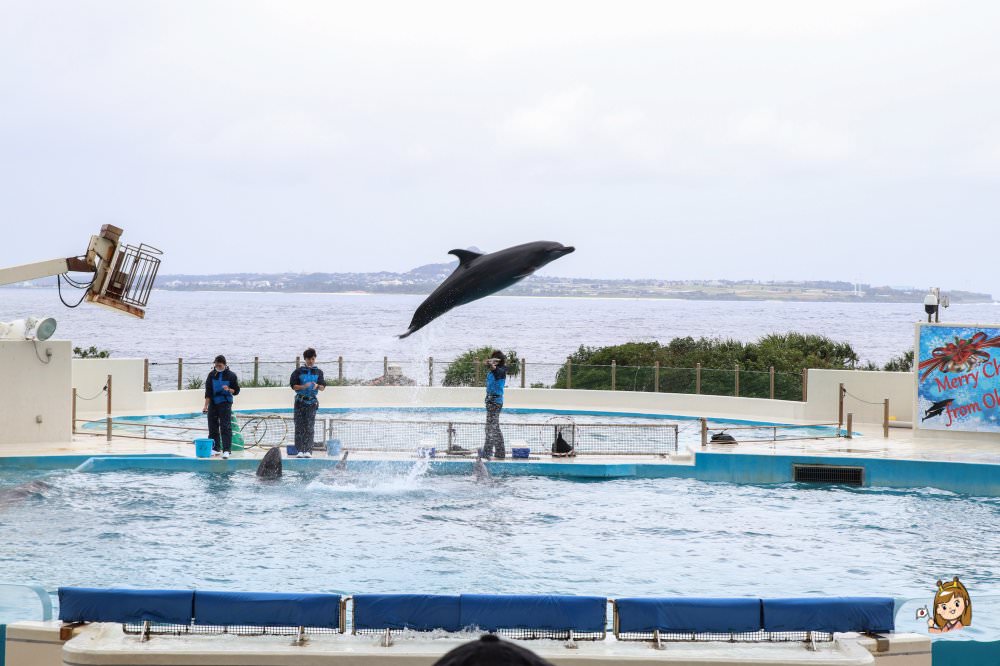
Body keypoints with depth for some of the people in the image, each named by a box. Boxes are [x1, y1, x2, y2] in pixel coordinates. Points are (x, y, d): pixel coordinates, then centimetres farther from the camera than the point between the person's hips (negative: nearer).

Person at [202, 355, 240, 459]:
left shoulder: (231, 375, -1)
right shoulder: (212, 374, 4)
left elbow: (236, 391, 3)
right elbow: (208, 391, 2)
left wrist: (229, 390, -18)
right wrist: (206, 406, -4)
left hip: (225, 403, -3)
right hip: (213, 403, 3)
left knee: (226, 427, -10)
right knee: (213, 427, 6)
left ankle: (226, 450, -11)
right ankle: (215, 448, 16)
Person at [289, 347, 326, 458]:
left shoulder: (318, 372, 9)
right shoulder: (298, 371, 4)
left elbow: (323, 387, 8)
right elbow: (293, 385, 0)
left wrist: (317, 386, -14)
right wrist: (304, 386, -17)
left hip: (312, 402, 1)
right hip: (300, 401, -1)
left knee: (310, 427, -3)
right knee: (299, 426, -4)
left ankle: (308, 451, -4)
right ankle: (299, 450, -4)